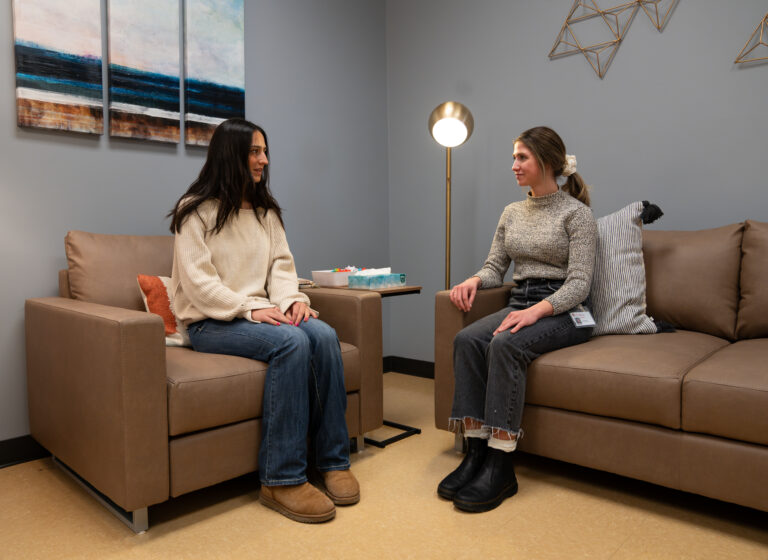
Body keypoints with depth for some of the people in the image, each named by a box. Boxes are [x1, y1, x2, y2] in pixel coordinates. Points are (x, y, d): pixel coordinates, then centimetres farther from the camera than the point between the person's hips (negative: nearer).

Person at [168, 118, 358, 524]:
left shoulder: (266, 211, 18)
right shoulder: (195, 211, -1)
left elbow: (281, 264, 9)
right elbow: (198, 281, -11)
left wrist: (291, 299, -13)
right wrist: (251, 309, -22)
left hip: (261, 313, 5)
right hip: (211, 323, -5)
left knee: (323, 334, -25)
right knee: (291, 342, -33)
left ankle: (333, 460, -16)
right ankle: (281, 479, -26)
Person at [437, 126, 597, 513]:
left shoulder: (577, 213, -3)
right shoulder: (512, 213, 15)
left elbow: (579, 283, -11)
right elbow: (495, 266, 16)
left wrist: (538, 310, -27)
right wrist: (474, 280, -8)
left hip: (564, 312, -5)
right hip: (520, 305, 5)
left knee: (505, 345, -35)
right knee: (466, 340, -26)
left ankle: (500, 466, -28)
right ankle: (476, 452, -22)